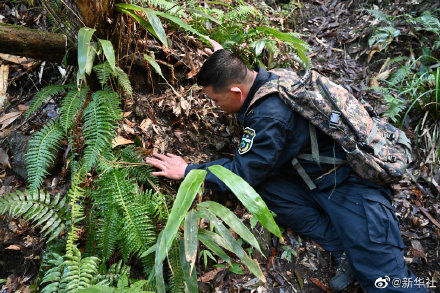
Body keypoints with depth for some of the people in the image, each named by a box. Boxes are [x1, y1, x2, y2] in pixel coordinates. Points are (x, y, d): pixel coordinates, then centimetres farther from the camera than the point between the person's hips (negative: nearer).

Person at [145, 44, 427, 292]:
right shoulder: (271, 79, 0)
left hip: (350, 182, -9)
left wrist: (188, 171, -8)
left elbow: (242, 173, -19)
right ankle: (345, 250, -6)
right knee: (263, 185, -13)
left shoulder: (271, 116, -28)